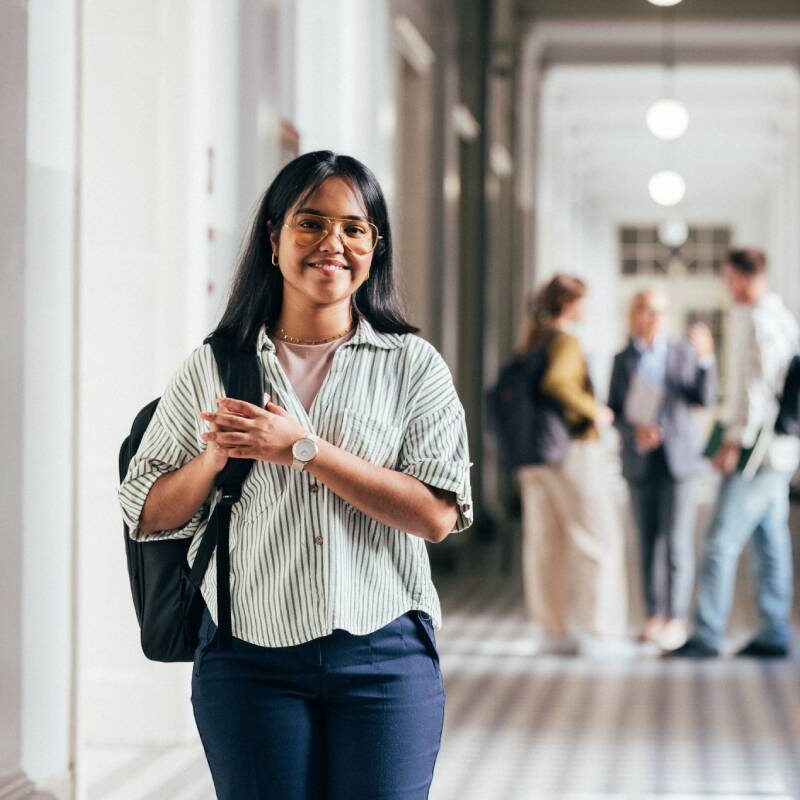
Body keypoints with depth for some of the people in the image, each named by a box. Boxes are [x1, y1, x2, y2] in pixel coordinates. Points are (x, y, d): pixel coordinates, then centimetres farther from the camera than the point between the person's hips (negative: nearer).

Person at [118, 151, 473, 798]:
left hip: (385, 659, -1)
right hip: (249, 663, 1)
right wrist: (215, 458, -10)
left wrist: (304, 449, -14)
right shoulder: (213, 368, 7)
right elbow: (151, 516, 9)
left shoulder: (413, 365, 2)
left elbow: (436, 514, -9)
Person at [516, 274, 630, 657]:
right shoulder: (567, 344, -12)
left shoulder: (532, 345, 13)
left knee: (544, 544, 6)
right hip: (574, 450, -8)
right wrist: (593, 410, -19)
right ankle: (599, 630, -6)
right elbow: (556, 382, -31)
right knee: (598, 540, -2)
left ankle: (552, 631, 7)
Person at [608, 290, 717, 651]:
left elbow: (704, 399, -10)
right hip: (639, 461, 2)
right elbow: (614, 413, 4)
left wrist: (705, 358, -24)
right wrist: (635, 431, -16)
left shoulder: (683, 354, 1)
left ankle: (676, 619, -1)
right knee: (648, 541, 4)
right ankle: (654, 617, 11)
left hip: (678, 458, -2)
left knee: (677, 541, -6)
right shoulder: (623, 360, 5)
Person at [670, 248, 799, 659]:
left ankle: (706, 635, -12)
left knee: (722, 540, -10)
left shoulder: (757, 321, -13)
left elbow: (756, 386, -19)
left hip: (757, 446, -10)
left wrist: (735, 441, -18)